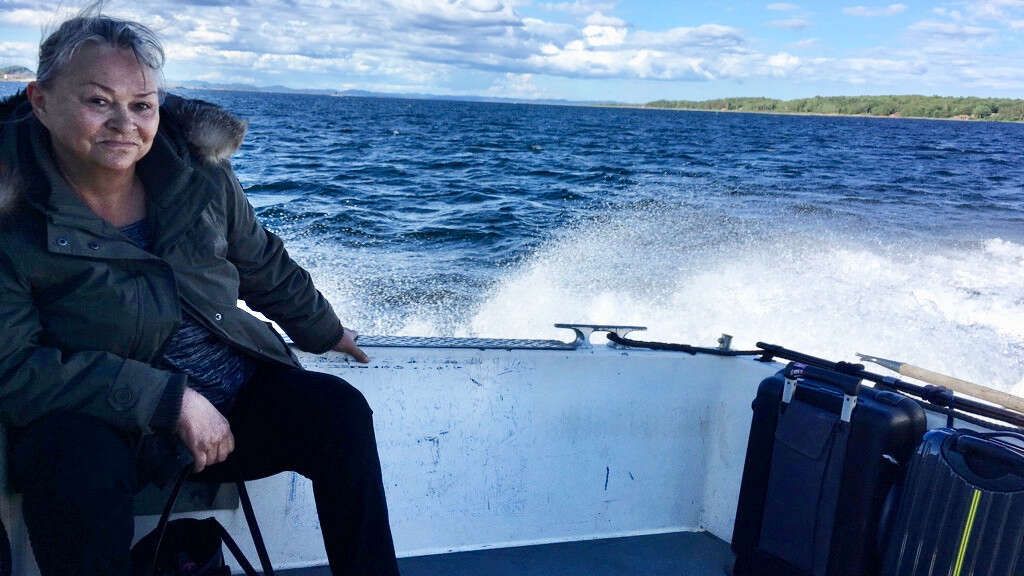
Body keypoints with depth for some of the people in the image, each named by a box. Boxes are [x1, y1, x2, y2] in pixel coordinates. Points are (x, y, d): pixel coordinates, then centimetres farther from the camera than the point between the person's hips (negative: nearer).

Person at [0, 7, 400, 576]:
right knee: (77, 463, -36)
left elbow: (266, 267, 12)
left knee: (339, 409, -16)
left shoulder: (198, 174, -4)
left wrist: (326, 332, 24)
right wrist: (170, 399, -24)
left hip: (237, 395, 4)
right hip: (93, 422, -3)